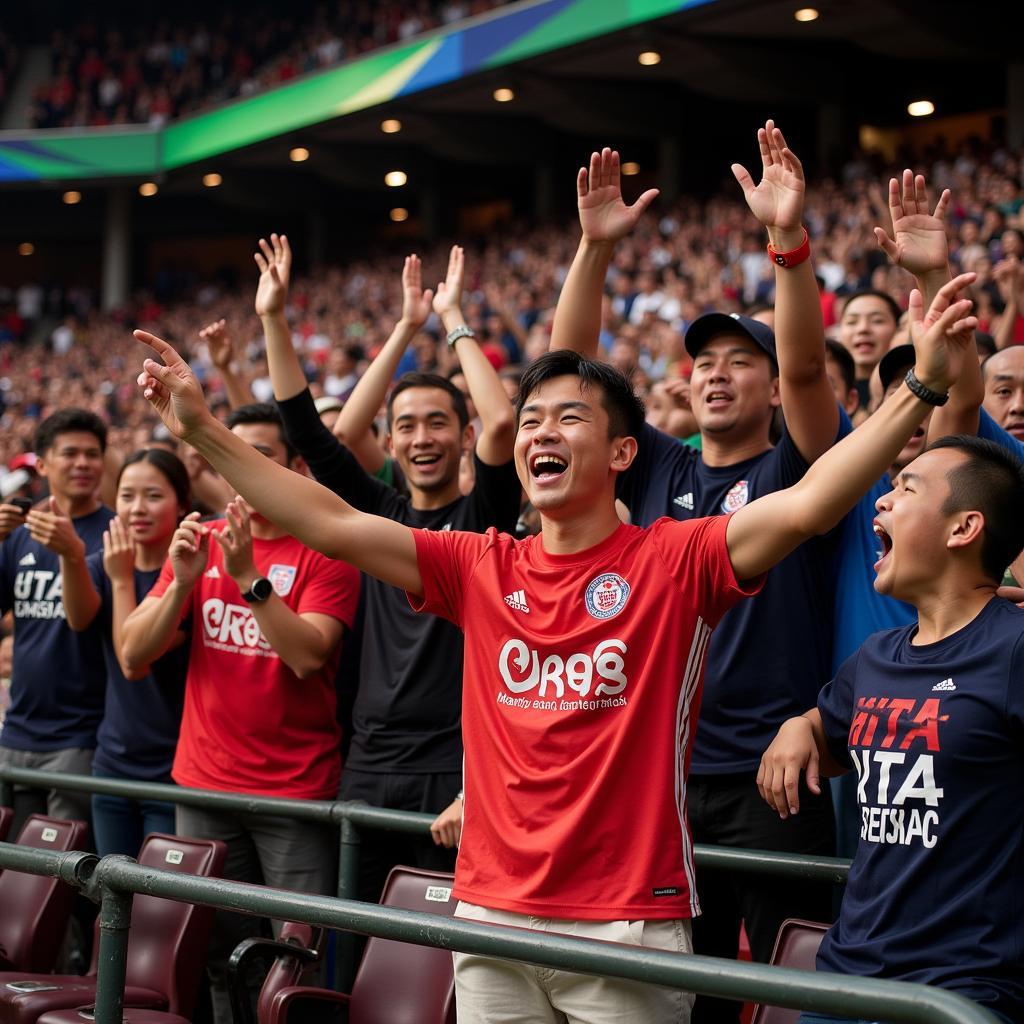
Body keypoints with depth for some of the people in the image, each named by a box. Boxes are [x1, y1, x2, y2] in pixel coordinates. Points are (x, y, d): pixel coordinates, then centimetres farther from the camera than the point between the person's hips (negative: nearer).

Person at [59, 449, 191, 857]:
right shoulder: (105, 563, 6)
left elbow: (135, 663, -19)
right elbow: (79, 618, -16)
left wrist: (122, 579, -14)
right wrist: (69, 555, -33)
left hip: (173, 772, -6)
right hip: (113, 764, 6)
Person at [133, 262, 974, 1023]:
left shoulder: (674, 561, -4)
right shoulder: (481, 569, 8)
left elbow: (806, 507, -17)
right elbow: (331, 525, 5)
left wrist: (922, 388, -28)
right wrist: (204, 430, 1)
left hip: (632, 919, -4)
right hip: (491, 912, 4)